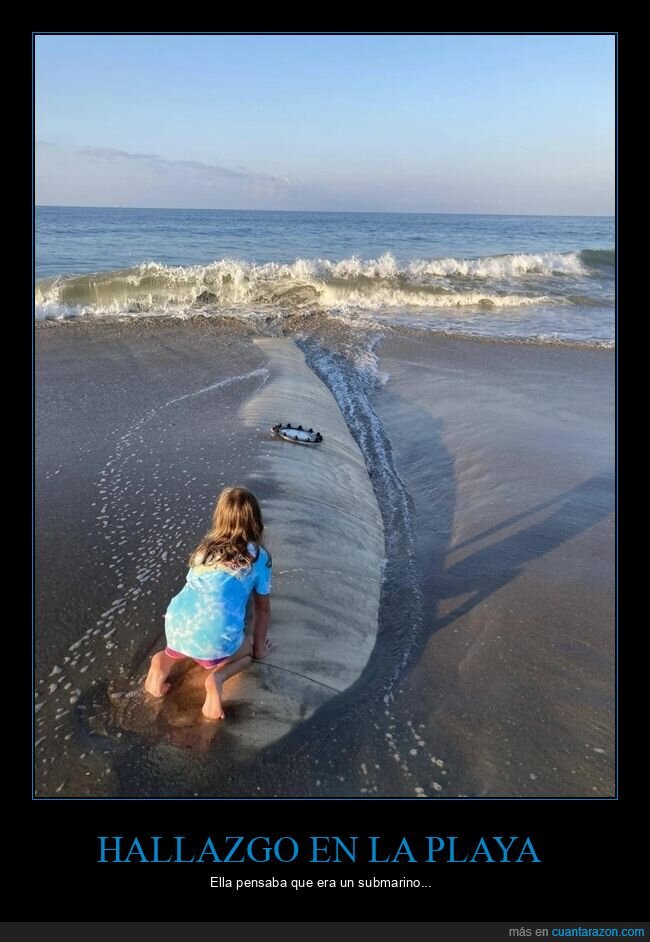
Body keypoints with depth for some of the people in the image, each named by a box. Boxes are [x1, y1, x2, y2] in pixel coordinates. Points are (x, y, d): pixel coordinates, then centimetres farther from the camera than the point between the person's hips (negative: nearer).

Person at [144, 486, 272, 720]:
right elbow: (263, 610, 16)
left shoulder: (207, 546, 19)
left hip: (176, 625, 5)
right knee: (246, 653, 28)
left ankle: (166, 660, 8)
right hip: (216, 637, -4)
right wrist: (259, 648, 32)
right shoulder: (258, 557, 8)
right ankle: (216, 678, -2)